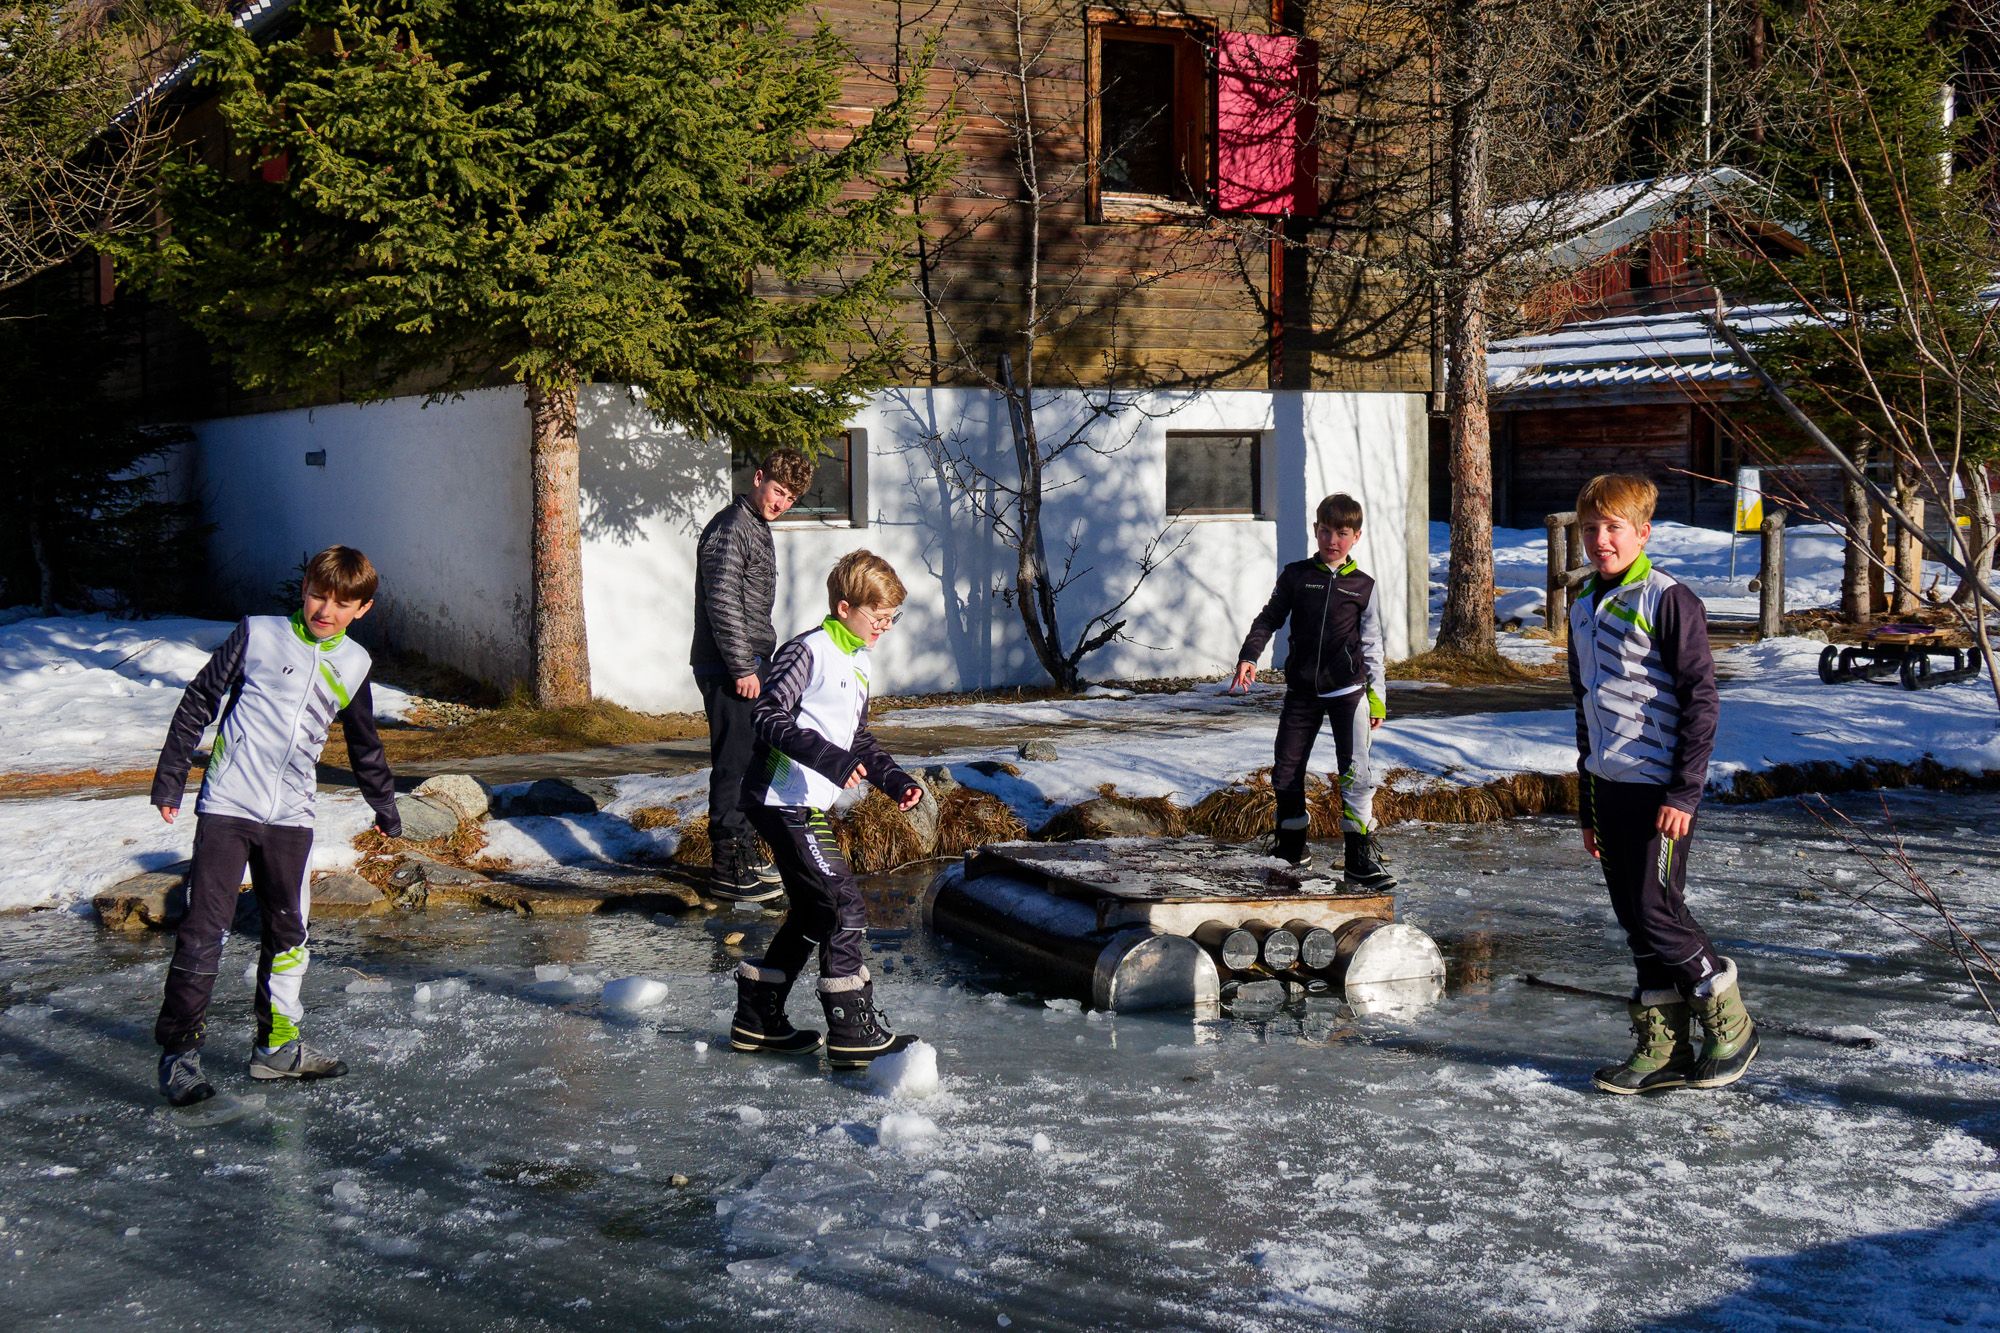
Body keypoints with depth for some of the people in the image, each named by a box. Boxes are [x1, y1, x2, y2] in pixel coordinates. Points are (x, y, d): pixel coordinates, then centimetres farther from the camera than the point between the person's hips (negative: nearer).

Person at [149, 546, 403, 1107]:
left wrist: (385, 807, 32)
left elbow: (364, 745, 24)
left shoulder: (353, 664, 10)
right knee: (205, 928, -7)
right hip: (227, 806, -4)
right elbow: (197, 704, 2)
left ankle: (277, 1044, 20)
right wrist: (169, 780, 0)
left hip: (291, 817, 4)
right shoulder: (258, 635, -2)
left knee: (288, 931, 9)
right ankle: (179, 1049, 0)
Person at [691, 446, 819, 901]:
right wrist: (742, 669, -21)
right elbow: (722, 604, -21)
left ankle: (744, 852, 27)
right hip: (727, 668, -10)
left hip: (748, 663, 10)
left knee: (748, 760, 16)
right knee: (733, 763, -8)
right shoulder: (729, 530, -14)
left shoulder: (758, 530, 18)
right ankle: (727, 871, -5)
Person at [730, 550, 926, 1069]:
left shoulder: (858, 665, 17)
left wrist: (894, 779, 12)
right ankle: (854, 1034, -8)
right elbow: (770, 720, -21)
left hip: (810, 806, 10)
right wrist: (829, 758, -30)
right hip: (784, 802, -10)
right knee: (843, 908, -11)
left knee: (813, 913, 15)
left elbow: (858, 739, 26)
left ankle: (757, 1021, 25)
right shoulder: (807, 653, -13)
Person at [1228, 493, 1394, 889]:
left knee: (1357, 772, -12)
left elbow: (1372, 645, 10)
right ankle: (1291, 839, 29)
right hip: (1302, 690, 2)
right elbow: (1269, 619, 10)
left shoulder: (1362, 586, 5)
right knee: (1286, 768, 6)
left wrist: (1377, 696, 8)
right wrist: (1248, 656, -5)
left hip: (1348, 689, -2)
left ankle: (1360, 858, -10)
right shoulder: (1295, 575, 6)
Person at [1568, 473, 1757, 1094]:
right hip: (1610, 786, 8)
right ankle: (1663, 1048, 15)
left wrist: (1684, 792, -17)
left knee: (1658, 911, -8)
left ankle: (1729, 1023, 10)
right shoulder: (1584, 609, 14)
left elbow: (1700, 700, -12)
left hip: (1661, 789, -7)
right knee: (1635, 919, 8)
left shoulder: (1669, 601, -9)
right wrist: (1588, 805, 20)